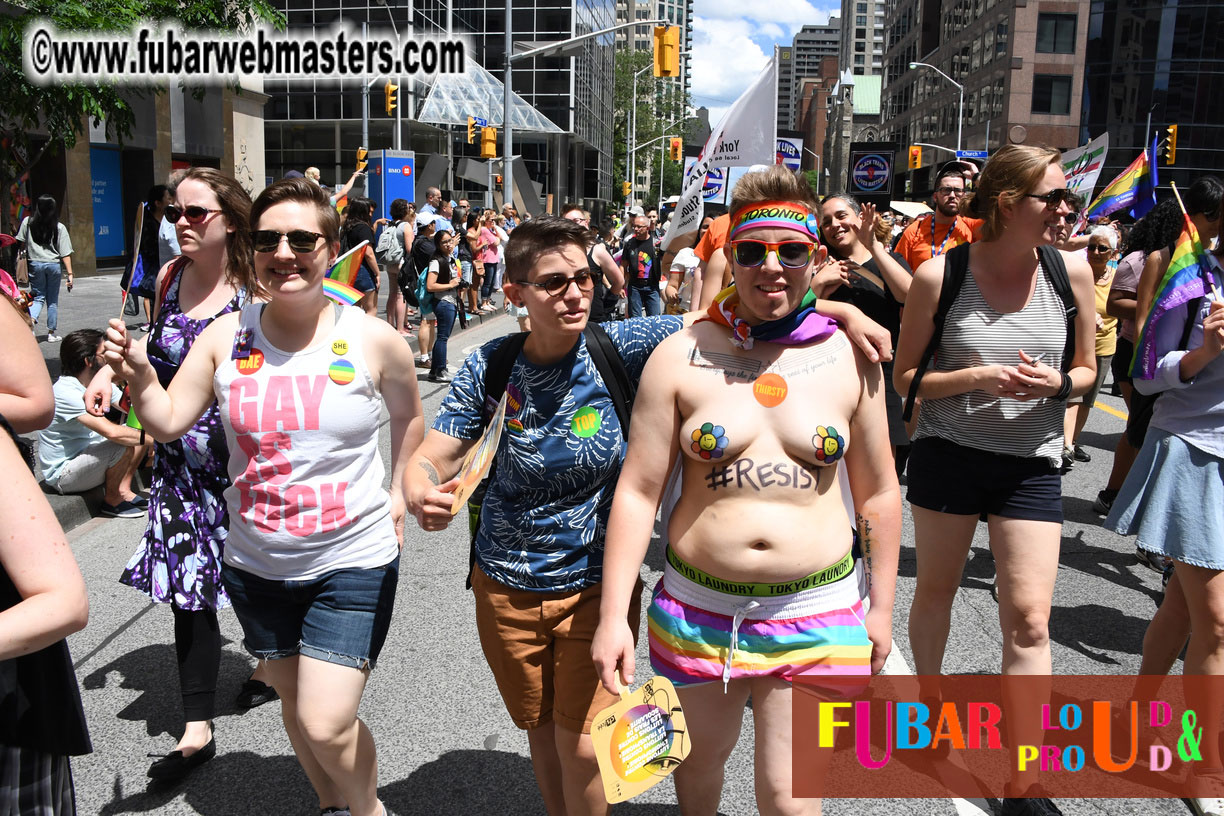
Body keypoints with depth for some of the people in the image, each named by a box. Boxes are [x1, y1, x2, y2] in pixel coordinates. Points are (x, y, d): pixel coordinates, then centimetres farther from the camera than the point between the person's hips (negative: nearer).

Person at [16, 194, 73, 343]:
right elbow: (65, 253, -8)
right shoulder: (59, 227, -5)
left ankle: (31, 319, -21)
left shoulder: (28, 222, -2)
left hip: (35, 264, 1)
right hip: (54, 265, -1)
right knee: (52, 300, 10)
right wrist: (69, 273, -7)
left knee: (38, 297, 9)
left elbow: (22, 243, 7)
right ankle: (51, 333, 14)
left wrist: (25, 255, 25)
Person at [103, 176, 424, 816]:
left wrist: (400, 490, 6)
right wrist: (137, 374, -18)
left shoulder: (374, 340, -10)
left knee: (326, 726, -8)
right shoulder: (226, 335, -4)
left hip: (352, 560, -3)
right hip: (257, 564, 4)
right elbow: (169, 422, -1)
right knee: (295, 703, 21)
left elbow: (408, 416, 8)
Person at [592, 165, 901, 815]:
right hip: (698, 609, 1)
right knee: (699, 760, 23)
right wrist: (613, 614, -9)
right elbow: (637, 490, -6)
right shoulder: (681, 357, -6)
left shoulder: (850, 358, -3)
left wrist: (881, 605, 8)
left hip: (818, 614, 0)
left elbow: (877, 492, 5)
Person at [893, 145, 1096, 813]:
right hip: (947, 453, -1)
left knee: (1029, 617, -2)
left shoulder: (1072, 270, -4)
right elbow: (905, 378, -4)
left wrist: (1057, 384, -14)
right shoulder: (940, 274, -10)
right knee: (936, 588, 15)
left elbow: (1086, 368, 9)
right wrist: (977, 377, -20)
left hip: (1030, 463, 1)